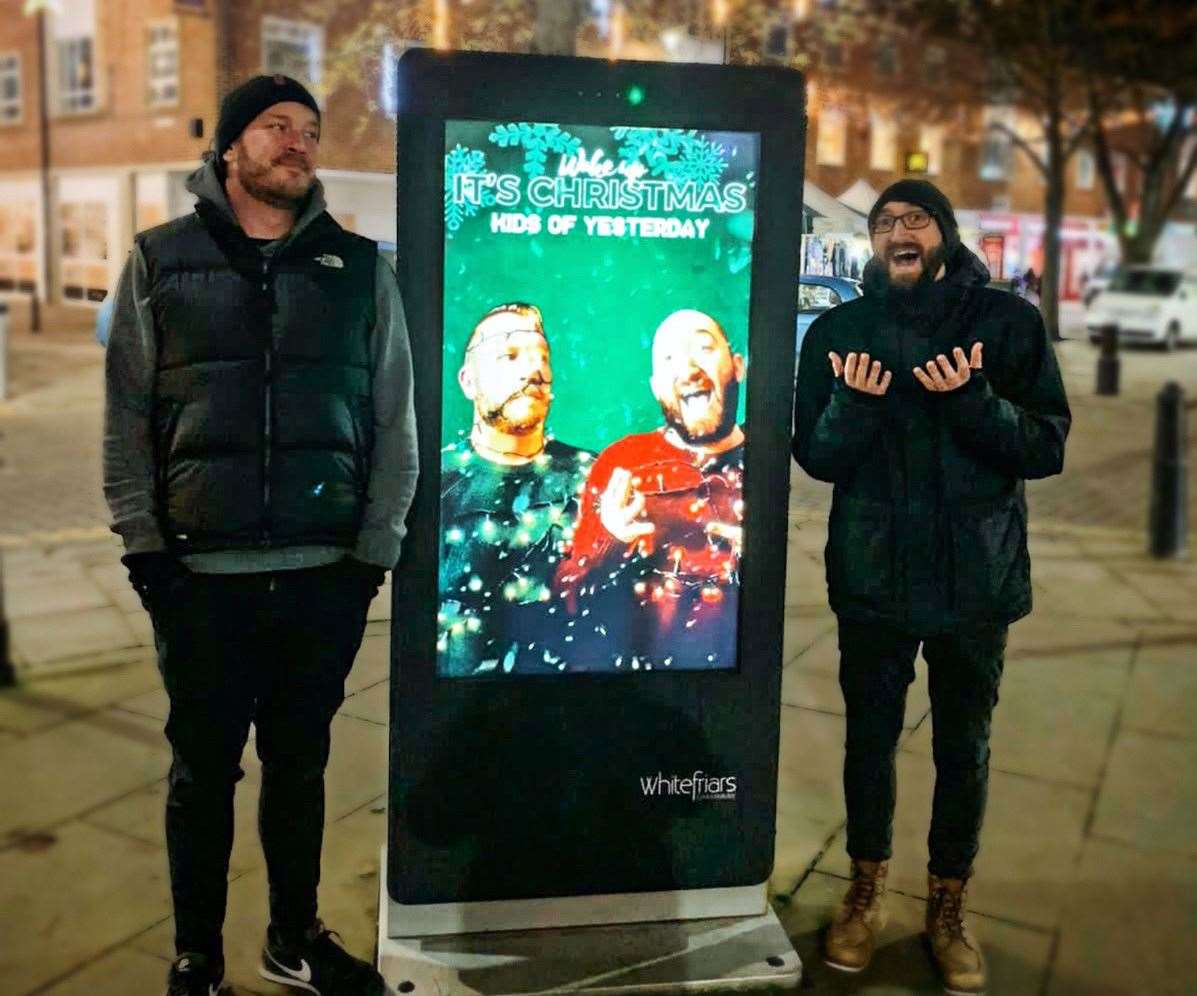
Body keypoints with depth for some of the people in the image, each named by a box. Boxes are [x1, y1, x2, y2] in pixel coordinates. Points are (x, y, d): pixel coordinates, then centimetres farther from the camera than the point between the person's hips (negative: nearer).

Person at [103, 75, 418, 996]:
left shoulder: (360, 268, 6)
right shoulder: (161, 261, 4)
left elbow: (394, 425, 4)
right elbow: (127, 421, 3)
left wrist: (374, 551, -1)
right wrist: (144, 547, -3)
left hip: (325, 574, 1)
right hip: (201, 574, -1)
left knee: (300, 764, 13)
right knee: (204, 769, 10)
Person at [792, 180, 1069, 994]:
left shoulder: (1008, 321, -4)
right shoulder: (839, 329, 0)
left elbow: (1049, 448, -7)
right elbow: (816, 458, -2)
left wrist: (973, 401, -24)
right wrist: (853, 404, -22)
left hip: (976, 575, 0)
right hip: (874, 575, 1)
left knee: (964, 747, 11)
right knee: (870, 736, 12)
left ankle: (949, 907, 31)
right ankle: (867, 894, 33)